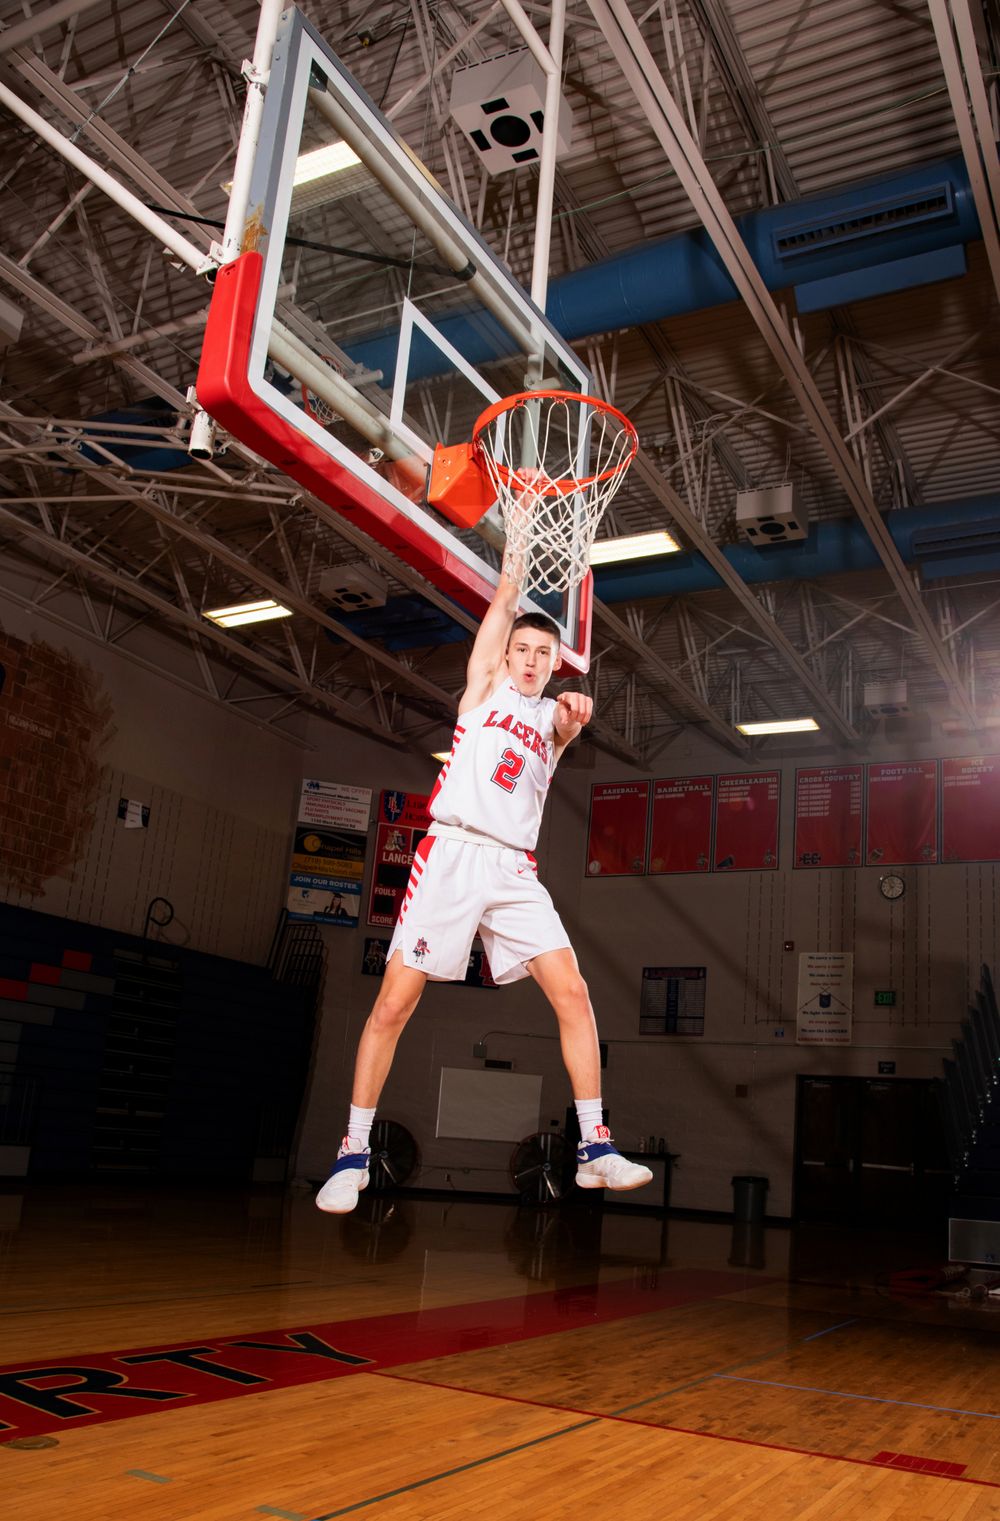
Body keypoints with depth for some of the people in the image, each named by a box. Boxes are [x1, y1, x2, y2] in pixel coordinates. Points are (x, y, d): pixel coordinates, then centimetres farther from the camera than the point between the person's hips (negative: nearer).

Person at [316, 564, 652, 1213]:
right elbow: (504, 603, 8)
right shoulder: (486, 689, 14)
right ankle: (354, 1154, 8)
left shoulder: (554, 715, 20)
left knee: (573, 994, -9)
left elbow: (565, 730, -5)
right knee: (395, 1002, -5)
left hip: (515, 870, 3)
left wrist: (574, 719, -26)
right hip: (450, 854, -3)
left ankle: (595, 1149, 0)